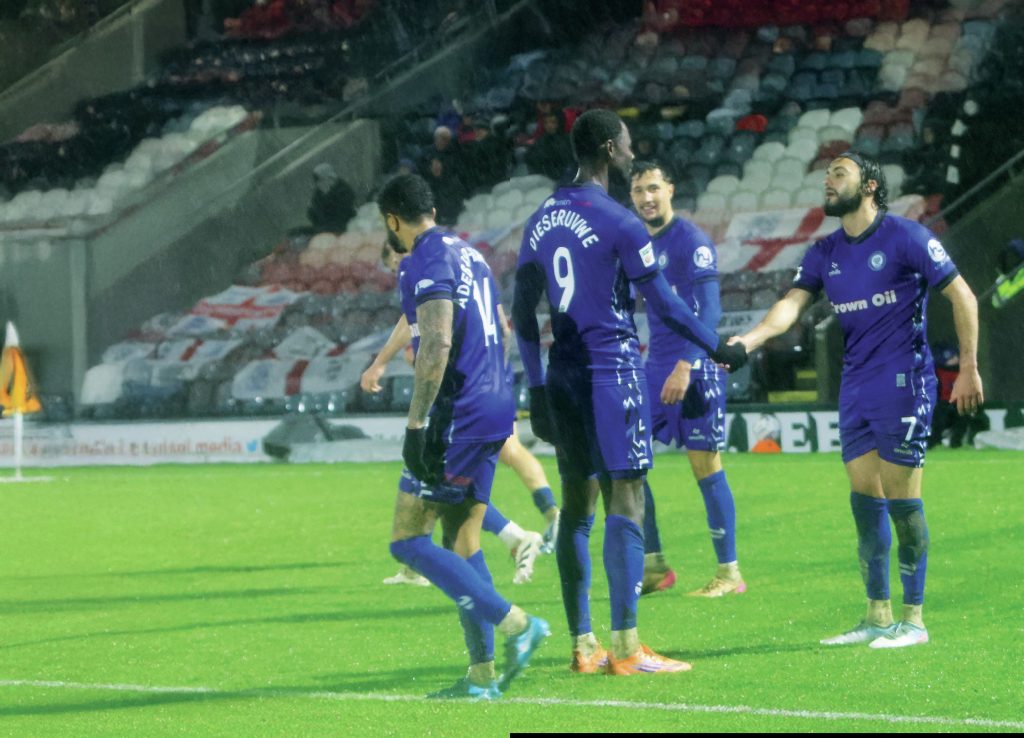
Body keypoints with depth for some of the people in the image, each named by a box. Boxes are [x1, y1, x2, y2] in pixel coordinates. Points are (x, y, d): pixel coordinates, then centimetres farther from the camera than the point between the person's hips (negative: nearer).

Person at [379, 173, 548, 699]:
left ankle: (515, 624, -12)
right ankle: (482, 675, 8)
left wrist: (416, 425, -23)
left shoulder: (426, 263, -12)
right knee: (462, 542, 11)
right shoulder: (467, 253, 18)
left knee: (408, 541, -5)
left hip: (457, 417, -9)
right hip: (494, 408, 9)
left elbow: (436, 346, -23)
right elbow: (499, 331, 25)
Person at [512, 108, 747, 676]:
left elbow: (523, 313, 13)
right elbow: (663, 304, -8)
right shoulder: (617, 223, -11)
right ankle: (625, 647, -11)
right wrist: (717, 348, 5)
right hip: (612, 373, -7)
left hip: (562, 377, 7)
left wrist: (536, 386, 17)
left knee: (576, 505, 11)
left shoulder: (542, 221, 10)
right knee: (624, 503, -7)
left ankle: (583, 645, 12)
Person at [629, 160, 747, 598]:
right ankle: (654, 564, 11)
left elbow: (709, 311, -18)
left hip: (694, 367, -8)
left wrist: (685, 366, -26)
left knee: (706, 468, -4)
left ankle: (729, 573, 3)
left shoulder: (691, 241, -11)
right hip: (655, 366, 8)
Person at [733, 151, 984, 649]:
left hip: (903, 383, -6)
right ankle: (877, 617, 15)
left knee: (901, 499, -6)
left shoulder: (906, 238, -7)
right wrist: (750, 338, -20)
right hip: (855, 388, 6)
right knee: (864, 498, 7)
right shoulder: (824, 254, 11)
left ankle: (913, 620, 1)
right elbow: (792, 304, -1)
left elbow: (962, 297, -4)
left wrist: (968, 368, -6)